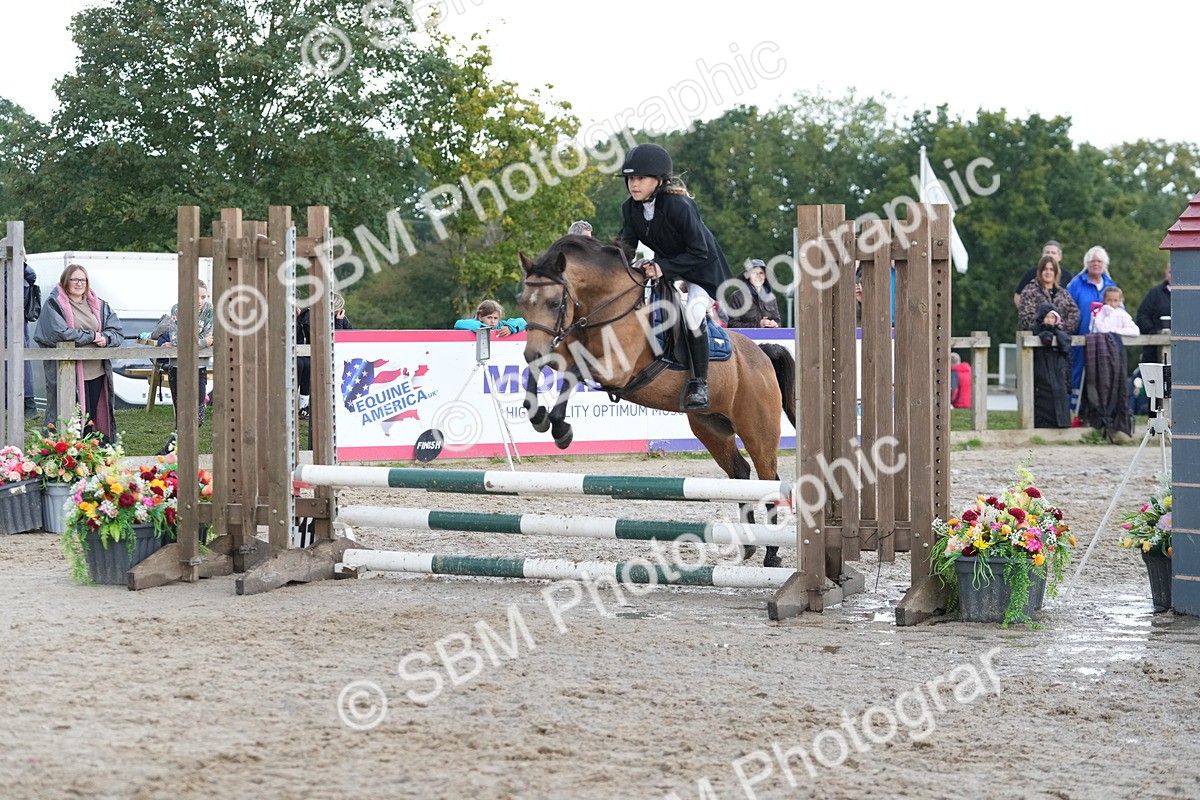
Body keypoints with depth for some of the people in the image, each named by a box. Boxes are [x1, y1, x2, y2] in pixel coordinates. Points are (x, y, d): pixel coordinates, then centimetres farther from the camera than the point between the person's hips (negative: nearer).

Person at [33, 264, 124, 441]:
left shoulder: (99, 305, 16)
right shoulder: (53, 305, -1)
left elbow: (117, 333, 11)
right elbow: (59, 333, -16)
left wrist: (105, 338, -12)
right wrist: (91, 336, -9)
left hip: (97, 372, 5)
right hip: (68, 373, -5)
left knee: (93, 418, 5)